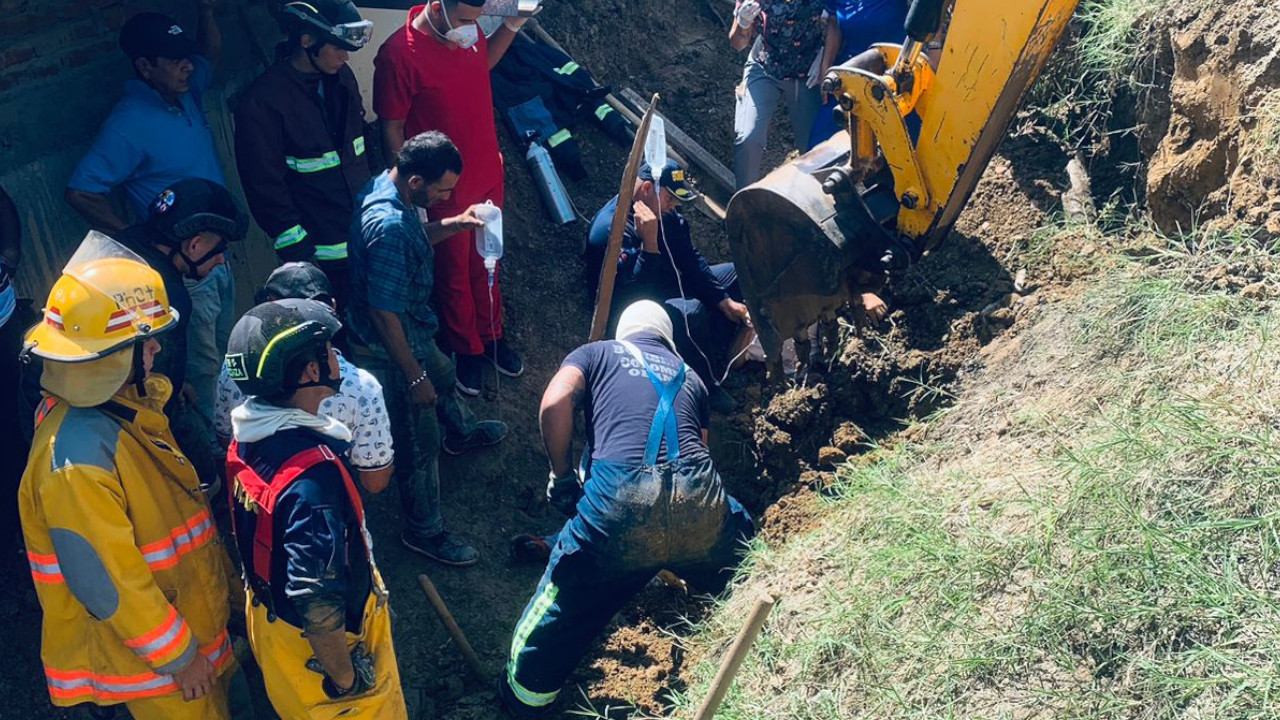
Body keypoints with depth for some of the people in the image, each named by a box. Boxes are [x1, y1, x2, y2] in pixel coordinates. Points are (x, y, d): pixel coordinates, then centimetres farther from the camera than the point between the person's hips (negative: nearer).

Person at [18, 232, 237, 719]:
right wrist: (179, 656, -17)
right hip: (153, 663, -8)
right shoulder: (77, 458, -32)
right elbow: (106, 583, -27)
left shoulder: (122, 408, -3)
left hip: (197, 619, 8)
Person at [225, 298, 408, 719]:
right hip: (318, 642, -7)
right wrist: (345, 679, -20)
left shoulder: (248, 439, -11)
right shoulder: (312, 475, -37)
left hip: (268, 616, 8)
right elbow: (317, 602, -33)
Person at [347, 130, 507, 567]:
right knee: (420, 444, 6)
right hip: (391, 349, -10)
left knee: (443, 376, 36)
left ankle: (461, 433, 68)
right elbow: (384, 316, -32)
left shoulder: (389, 189, -7)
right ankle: (425, 532, 26)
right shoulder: (388, 226, -37)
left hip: (412, 330, 10)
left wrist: (455, 224, -1)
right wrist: (414, 377, -24)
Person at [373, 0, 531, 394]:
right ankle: (468, 351, 35)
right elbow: (393, 131, -16)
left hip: (488, 175, 6)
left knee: (486, 264, 22)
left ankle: (492, 336, 42)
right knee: (454, 273, 15)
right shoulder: (398, 54, -25)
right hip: (445, 191, -5)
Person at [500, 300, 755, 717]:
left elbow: (555, 404, 2)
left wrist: (563, 478, 14)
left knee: (563, 607, 18)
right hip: (700, 503, 3)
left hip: (619, 499, -3)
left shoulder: (596, 354, 22)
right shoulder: (690, 377, 32)